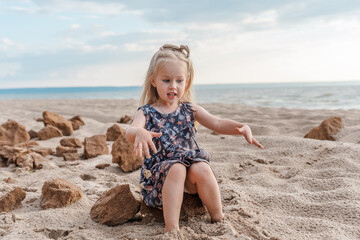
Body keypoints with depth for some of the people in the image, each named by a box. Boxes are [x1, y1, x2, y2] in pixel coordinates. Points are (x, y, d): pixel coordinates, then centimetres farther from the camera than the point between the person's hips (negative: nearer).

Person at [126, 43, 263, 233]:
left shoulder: (190, 110, 10)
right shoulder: (146, 112, 0)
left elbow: (217, 124, 1)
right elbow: (130, 131, -20)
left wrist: (242, 127, -20)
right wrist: (139, 134, -47)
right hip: (158, 174, -2)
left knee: (201, 168, -30)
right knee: (176, 168, -34)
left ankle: (219, 219, -13)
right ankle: (172, 228, -31)